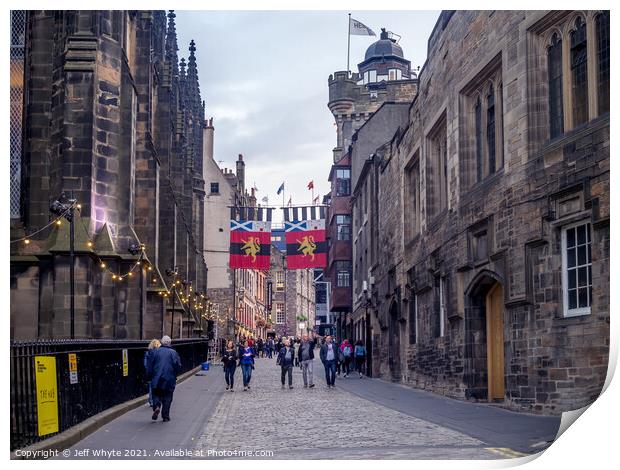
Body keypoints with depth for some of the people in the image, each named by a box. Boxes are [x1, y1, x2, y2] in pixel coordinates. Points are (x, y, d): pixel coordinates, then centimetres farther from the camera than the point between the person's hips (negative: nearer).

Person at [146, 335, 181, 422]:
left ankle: (156, 406, -15)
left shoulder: (155, 351, 2)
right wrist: (175, 375, 13)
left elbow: (149, 366, 2)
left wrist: (149, 376, 11)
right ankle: (165, 416, 8)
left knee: (156, 394, 13)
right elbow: (178, 366, -3)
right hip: (169, 380, 0)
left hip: (156, 379, 0)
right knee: (167, 398, 8)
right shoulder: (173, 353, -1)